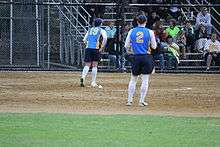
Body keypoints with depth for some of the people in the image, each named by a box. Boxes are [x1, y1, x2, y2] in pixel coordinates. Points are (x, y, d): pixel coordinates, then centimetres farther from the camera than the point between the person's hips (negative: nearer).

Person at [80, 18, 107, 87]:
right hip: (96, 49, -3)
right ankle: (93, 82, 6)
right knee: (94, 66, 7)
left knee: (87, 65, 0)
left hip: (88, 48, 3)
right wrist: (101, 48, -5)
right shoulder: (101, 30, 7)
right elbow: (105, 38, -11)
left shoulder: (90, 30, 19)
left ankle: (83, 77, -27)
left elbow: (84, 40, 17)